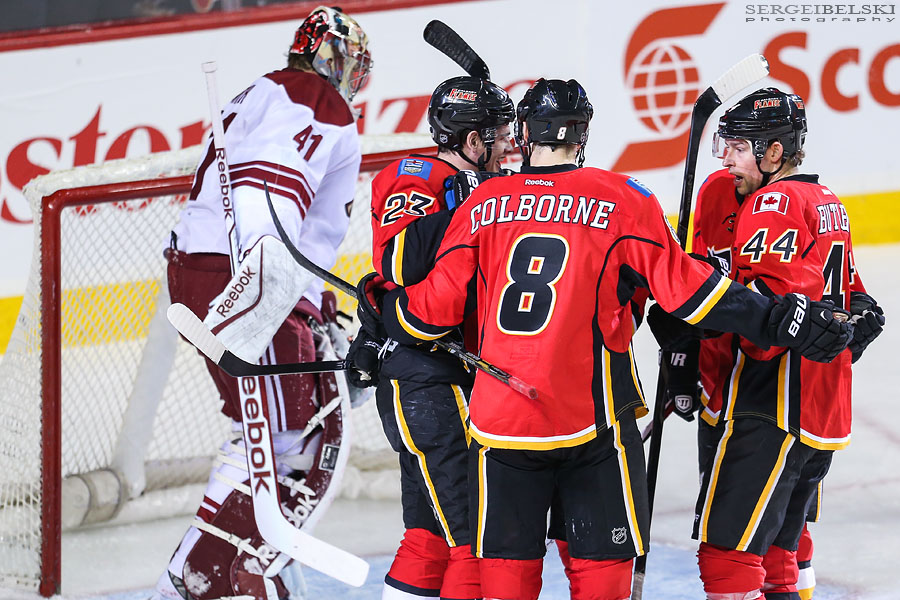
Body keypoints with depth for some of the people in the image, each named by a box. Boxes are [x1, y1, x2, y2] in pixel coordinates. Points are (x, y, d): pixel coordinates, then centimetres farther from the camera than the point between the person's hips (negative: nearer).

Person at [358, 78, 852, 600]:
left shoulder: (482, 204, 4)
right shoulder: (621, 200, -2)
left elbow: (437, 305, 7)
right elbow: (685, 288, -6)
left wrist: (380, 311, 27)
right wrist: (778, 320, -1)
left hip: (499, 416, 2)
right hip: (591, 418, -2)